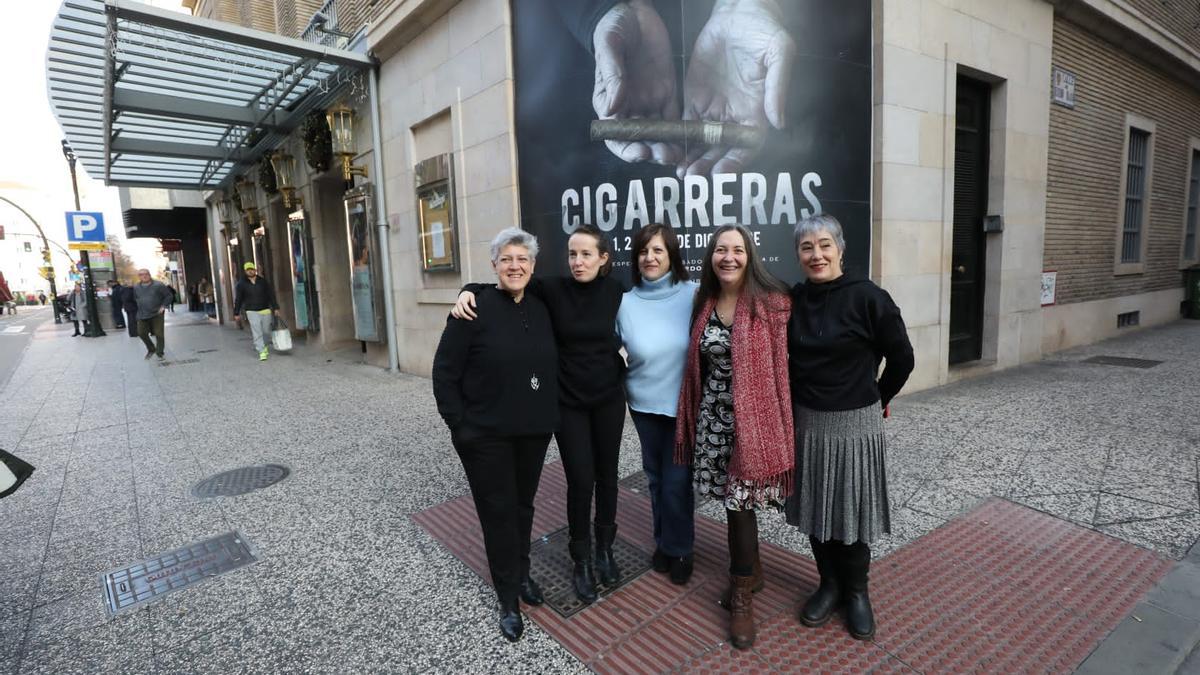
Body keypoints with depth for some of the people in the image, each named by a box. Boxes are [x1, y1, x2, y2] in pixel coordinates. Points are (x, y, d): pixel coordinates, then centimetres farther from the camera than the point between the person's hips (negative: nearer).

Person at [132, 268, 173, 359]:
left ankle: (159, 353, 11)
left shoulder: (158, 285, -9)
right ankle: (151, 349, 30)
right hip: (142, 315, 4)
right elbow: (135, 298, 21)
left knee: (159, 334, -4)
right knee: (141, 333, 7)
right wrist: (140, 308, 10)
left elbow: (168, 295, -2)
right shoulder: (136, 287, 4)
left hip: (157, 314, -4)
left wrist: (163, 306, -9)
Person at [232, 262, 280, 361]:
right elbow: (238, 299, 5)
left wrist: (275, 308, -1)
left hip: (265, 310, 2)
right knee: (257, 333, -8)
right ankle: (262, 352, -7)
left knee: (266, 331, 7)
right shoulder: (241, 284, 2)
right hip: (252, 312, -2)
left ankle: (263, 347, 30)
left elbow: (271, 295, 6)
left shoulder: (263, 281, 4)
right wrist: (236, 313, 5)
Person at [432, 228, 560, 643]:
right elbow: (444, 372, -10)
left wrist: (550, 415, 6)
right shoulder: (474, 308, -13)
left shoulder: (541, 309, 2)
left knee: (523, 505, 18)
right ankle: (508, 599, 25)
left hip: (534, 431, 4)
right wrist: (459, 425, -12)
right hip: (486, 435, -4)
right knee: (498, 512, 7)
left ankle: (522, 575, 41)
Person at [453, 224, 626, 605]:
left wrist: (623, 374, 5)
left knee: (606, 474, 13)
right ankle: (581, 560, 23)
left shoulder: (615, 291, -5)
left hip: (608, 400, 2)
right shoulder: (552, 289, -11)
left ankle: (605, 549, 34)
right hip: (568, 403, -2)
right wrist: (468, 291, -23)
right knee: (580, 480, 1)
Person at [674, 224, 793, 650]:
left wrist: (780, 426, -8)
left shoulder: (771, 303, -8)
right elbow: (696, 366, 10)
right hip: (713, 418, 5)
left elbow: (781, 368, -8)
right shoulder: (704, 304, 6)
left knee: (740, 501, 2)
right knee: (731, 499, 14)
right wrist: (691, 421, 10)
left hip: (753, 418, -4)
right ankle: (751, 570, 38)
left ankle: (742, 594, 21)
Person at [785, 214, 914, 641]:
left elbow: (902, 358, -4)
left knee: (852, 507, 8)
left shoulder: (867, 297, -13)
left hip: (855, 424, -4)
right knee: (815, 507, 13)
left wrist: (876, 399, 5)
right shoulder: (791, 300, 1)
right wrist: (798, 398, 10)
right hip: (805, 422, 4)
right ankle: (829, 583, 34)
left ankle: (856, 591, 31)